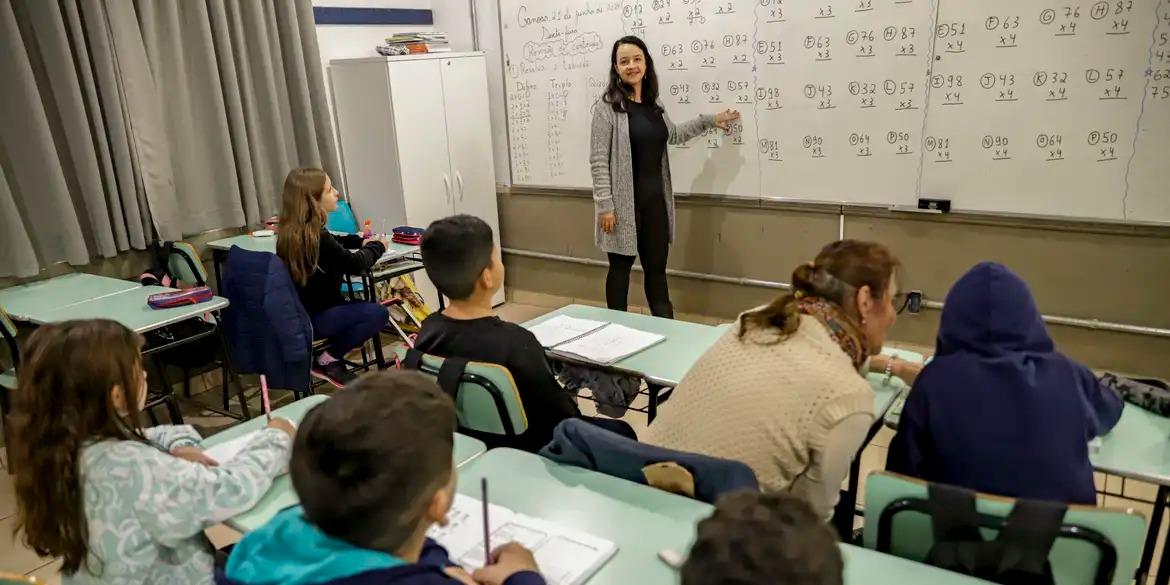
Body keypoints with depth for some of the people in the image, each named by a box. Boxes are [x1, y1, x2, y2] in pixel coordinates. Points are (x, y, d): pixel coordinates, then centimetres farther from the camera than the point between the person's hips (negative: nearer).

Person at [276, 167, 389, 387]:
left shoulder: (291, 232, 5)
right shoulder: (314, 235, -23)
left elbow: (332, 243, 22)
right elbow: (355, 265, -17)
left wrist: (361, 241, 7)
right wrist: (377, 246, 1)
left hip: (298, 312, 9)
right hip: (311, 319, -9)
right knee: (378, 313, -14)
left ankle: (333, 357, 12)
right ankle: (327, 361, -3)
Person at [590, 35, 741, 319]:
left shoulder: (653, 103, 10)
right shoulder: (607, 106, -10)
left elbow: (672, 135, 29)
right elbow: (598, 161, -12)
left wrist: (710, 121, 27)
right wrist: (604, 205, -16)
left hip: (655, 199, 6)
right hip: (623, 202, -6)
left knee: (657, 268, 12)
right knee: (621, 266, 6)